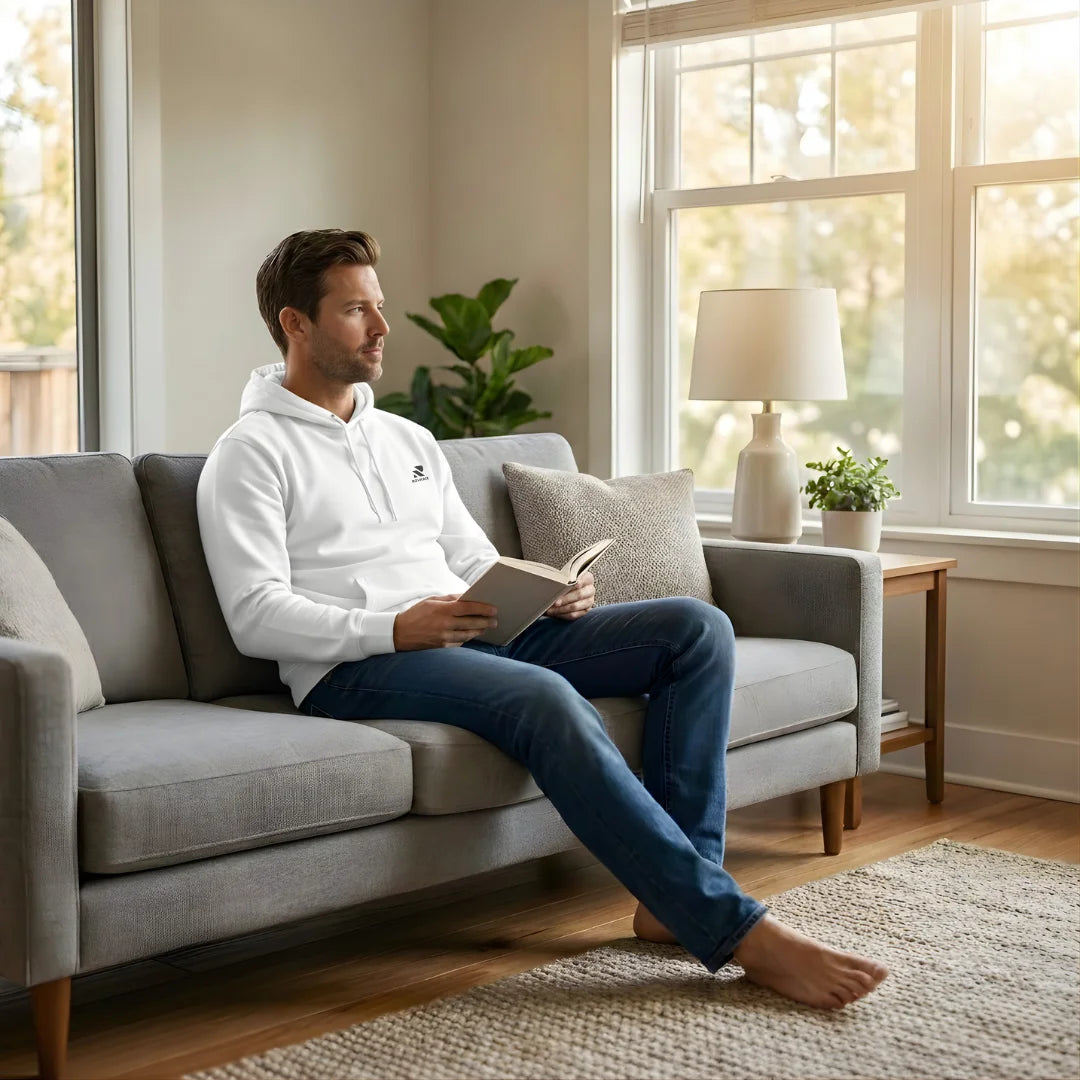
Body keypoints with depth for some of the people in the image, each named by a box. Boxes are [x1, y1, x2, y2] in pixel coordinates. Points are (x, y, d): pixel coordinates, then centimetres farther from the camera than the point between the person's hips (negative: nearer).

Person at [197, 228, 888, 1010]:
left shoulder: (408, 439, 25)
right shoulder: (252, 453, 2)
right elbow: (256, 616, -10)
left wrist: (552, 593, 1)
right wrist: (393, 628, -22)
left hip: (481, 641, 8)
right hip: (356, 669, -7)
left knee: (696, 628, -8)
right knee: (548, 700, -37)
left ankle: (676, 896, -15)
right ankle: (736, 929, -32)